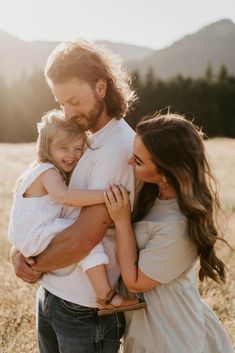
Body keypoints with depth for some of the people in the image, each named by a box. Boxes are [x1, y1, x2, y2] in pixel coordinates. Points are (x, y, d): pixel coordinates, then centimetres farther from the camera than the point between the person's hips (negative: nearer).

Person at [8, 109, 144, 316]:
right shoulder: (49, 172, -17)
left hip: (27, 239, 11)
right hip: (35, 238, -11)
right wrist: (105, 195, -42)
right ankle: (105, 296, -28)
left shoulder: (48, 170, 15)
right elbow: (65, 197, -37)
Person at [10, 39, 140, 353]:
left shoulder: (118, 149, -21)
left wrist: (37, 266, -8)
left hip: (84, 310, -7)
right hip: (49, 293, 7)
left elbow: (83, 239, -25)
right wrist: (18, 250, -5)